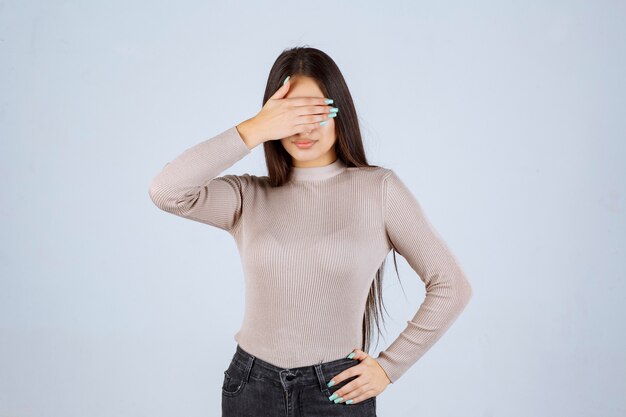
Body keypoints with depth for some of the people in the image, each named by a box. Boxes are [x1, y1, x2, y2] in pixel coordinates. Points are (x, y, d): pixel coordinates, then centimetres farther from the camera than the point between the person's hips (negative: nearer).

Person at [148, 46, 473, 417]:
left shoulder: (379, 189, -6)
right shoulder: (250, 196, -1)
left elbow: (452, 286, -4)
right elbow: (166, 192, -18)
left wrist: (389, 366, -4)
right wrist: (252, 130, -22)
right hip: (252, 387, 2)